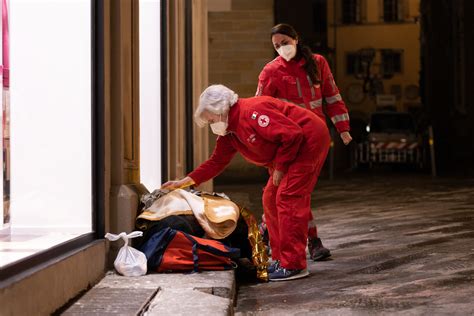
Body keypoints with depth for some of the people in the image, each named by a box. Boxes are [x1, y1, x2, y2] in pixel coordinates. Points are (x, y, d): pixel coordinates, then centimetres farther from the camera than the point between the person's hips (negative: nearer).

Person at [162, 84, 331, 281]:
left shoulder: (252, 112, -24)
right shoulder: (228, 132, 8)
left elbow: (292, 134, -28)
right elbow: (216, 161, 16)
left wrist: (279, 167, -19)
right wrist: (184, 182, 10)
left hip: (310, 141, -10)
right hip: (290, 153, 10)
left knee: (288, 199, -15)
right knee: (271, 199, 10)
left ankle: (294, 266, -14)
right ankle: (280, 259, 16)